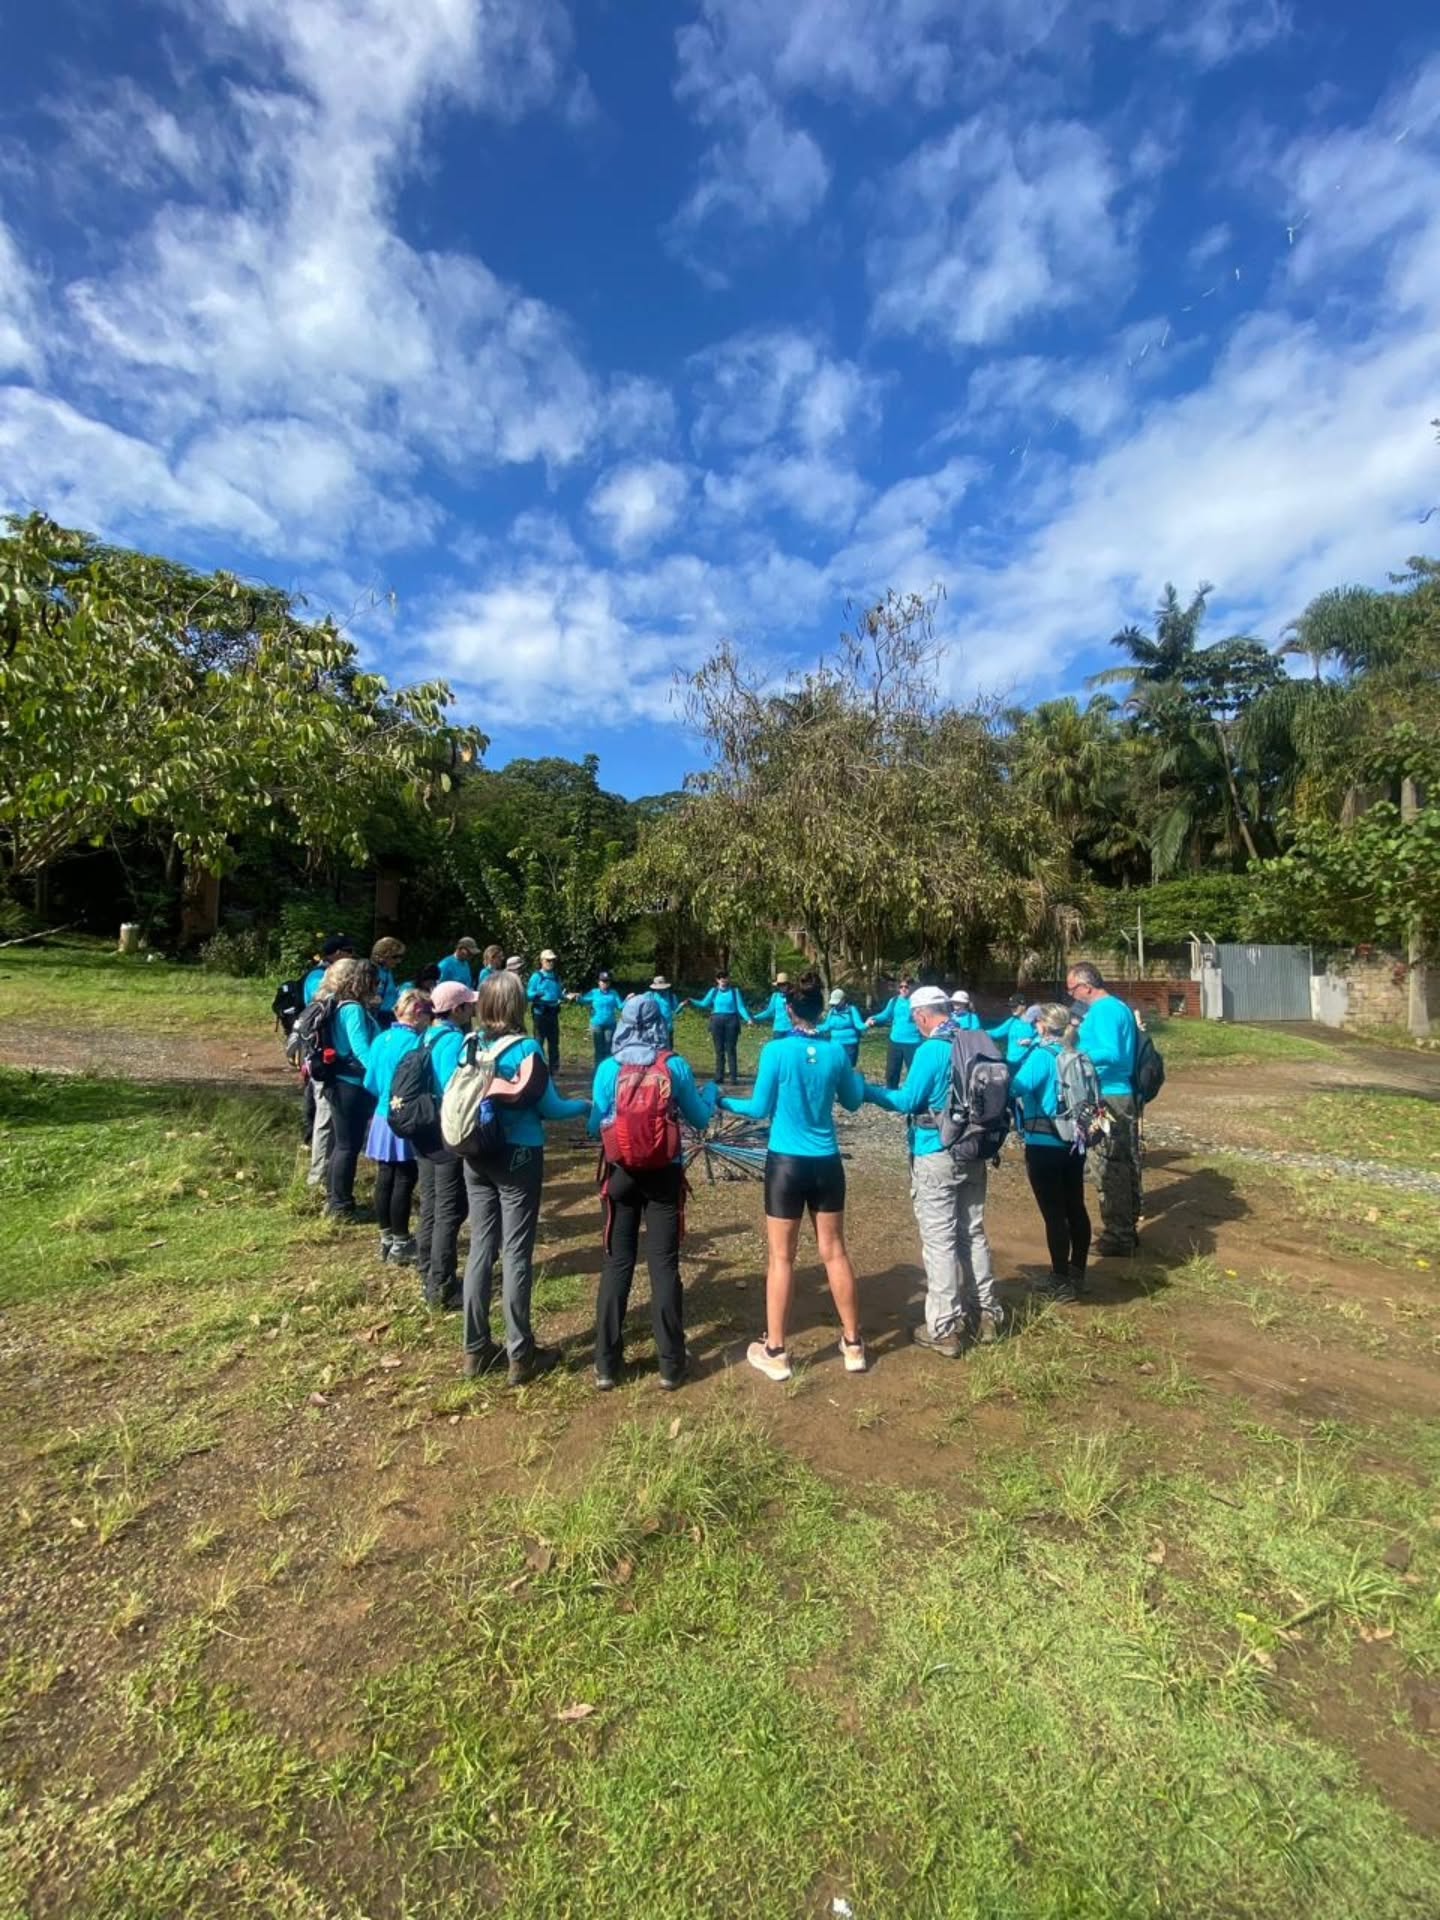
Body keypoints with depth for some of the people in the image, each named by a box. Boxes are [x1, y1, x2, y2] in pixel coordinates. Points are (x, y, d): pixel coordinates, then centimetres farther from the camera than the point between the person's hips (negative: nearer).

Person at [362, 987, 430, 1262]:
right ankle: (401, 1244, 12)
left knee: (385, 1179, 15)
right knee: (404, 1182, 2)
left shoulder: (381, 1039, 6)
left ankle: (387, 1239, 27)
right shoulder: (414, 1043, -18)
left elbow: (370, 1084, 11)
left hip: (382, 1118, 8)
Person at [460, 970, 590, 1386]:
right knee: (517, 1254, 4)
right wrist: (586, 1106, 6)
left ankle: (476, 1350, 25)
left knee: (481, 1249, 14)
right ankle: (520, 1356, 15)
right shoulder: (525, 1048, -16)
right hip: (518, 1157, -5)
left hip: (477, 1156, 6)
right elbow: (549, 1107, -10)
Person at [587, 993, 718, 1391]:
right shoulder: (676, 1066, -7)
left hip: (622, 1174, 1)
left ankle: (606, 1364, 17)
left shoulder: (608, 1068, -6)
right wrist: (711, 1093, 23)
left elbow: (595, 1128, 0)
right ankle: (670, 1364, 16)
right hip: (665, 1174, 0)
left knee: (617, 1264, 10)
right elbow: (700, 1120, 4)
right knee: (664, 1264, 7)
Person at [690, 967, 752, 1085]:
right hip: (717, 1021, 2)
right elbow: (704, 1004, 2)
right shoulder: (714, 991, 8)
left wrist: (748, 1019, -14)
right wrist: (691, 1002, -10)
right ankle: (719, 1077, 10)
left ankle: (734, 1078, 1)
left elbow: (740, 1007, -1)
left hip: (731, 1021, -2)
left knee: (731, 1050, -1)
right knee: (719, 1050, 6)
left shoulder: (734, 991, 4)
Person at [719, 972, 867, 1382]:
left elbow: (760, 1109, -7)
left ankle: (775, 1353, 18)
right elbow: (854, 1102, 12)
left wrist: (724, 1101, 9)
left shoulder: (776, 1050, -14)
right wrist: (857, 1077, 31)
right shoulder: (836, 1052, -3)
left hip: (786, 1163, -3)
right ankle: (853, 1345, 28)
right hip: (827, 1163, 4)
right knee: (834, 1252, 15)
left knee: (781, 1258, 7)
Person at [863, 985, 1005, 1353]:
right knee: (973, 1233, 19)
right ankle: (986, 1315, 30)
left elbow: (908, 1101, -14)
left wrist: (867, 1090, -2)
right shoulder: (980, 1041, 4)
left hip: (937, 1156, -7)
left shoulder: (931, 1050, -18)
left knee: (939, 1240, 2)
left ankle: (944, 1329, 10)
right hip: (974, 1152, 7)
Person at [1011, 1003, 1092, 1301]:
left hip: (1045, 1145, -8)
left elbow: (1019, 1086, -32)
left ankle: (1061, 1281, 9)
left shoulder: (1042, 1054, -16)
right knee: (1075, 1208, 15)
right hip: (1074, 1142, 8)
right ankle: (1077, 1274, 28)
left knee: (1053, 1213, 1)